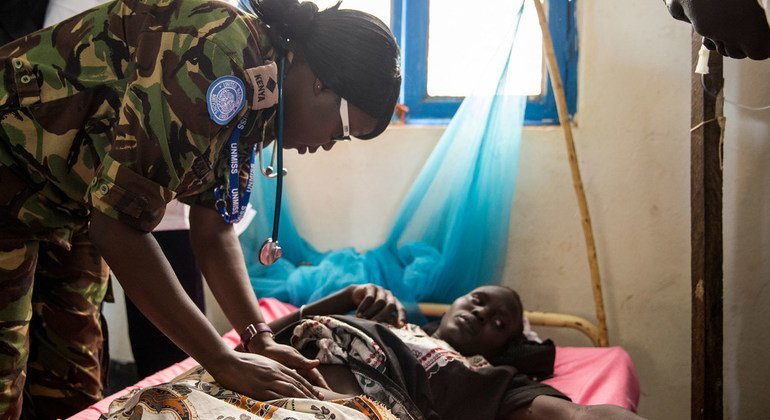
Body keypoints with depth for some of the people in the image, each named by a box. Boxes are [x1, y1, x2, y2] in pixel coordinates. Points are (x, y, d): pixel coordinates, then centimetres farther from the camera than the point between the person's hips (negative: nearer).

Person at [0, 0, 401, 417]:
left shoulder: (257, 95, -3)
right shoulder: (214, 56, -32)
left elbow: (212, 229, 3)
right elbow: (118, 226, -33)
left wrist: (260, 339, -9)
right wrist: (224, 360, -28)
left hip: (65, 206, 9)